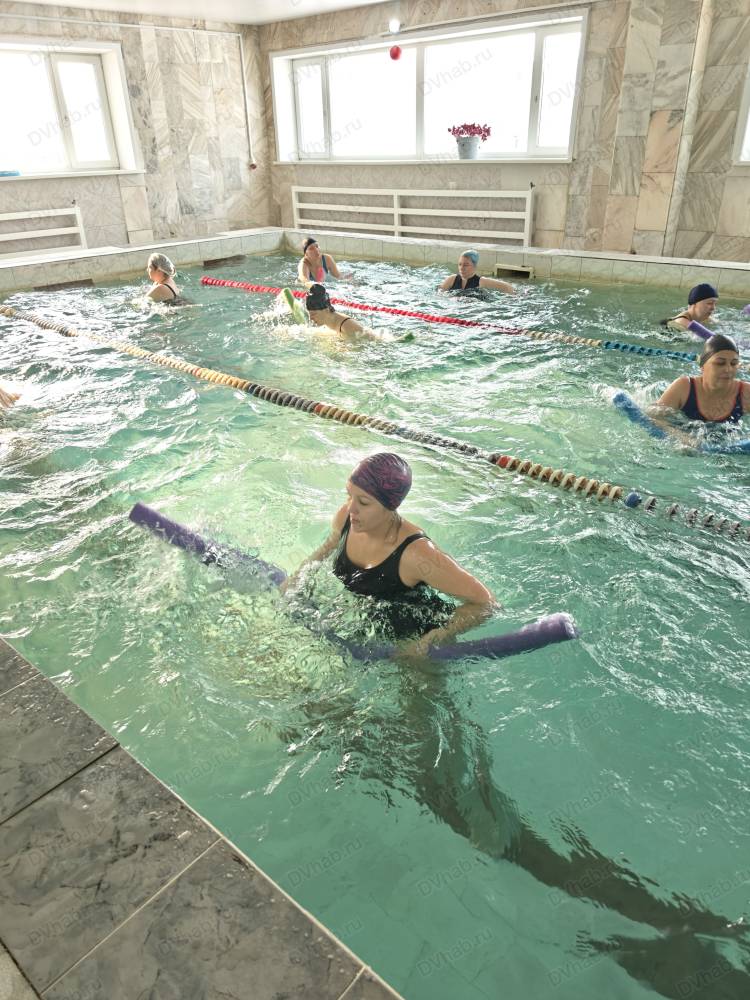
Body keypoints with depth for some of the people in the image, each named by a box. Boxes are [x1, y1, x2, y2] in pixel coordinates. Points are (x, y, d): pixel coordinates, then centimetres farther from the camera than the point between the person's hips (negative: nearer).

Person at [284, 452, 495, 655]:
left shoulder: (416, 554, -37)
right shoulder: (345, 516, -17)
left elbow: (484, 603, -30)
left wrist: (427, 642, -34)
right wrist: (298, 577, -3)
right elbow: (332, 543, 10)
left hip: (411, 640, -6)